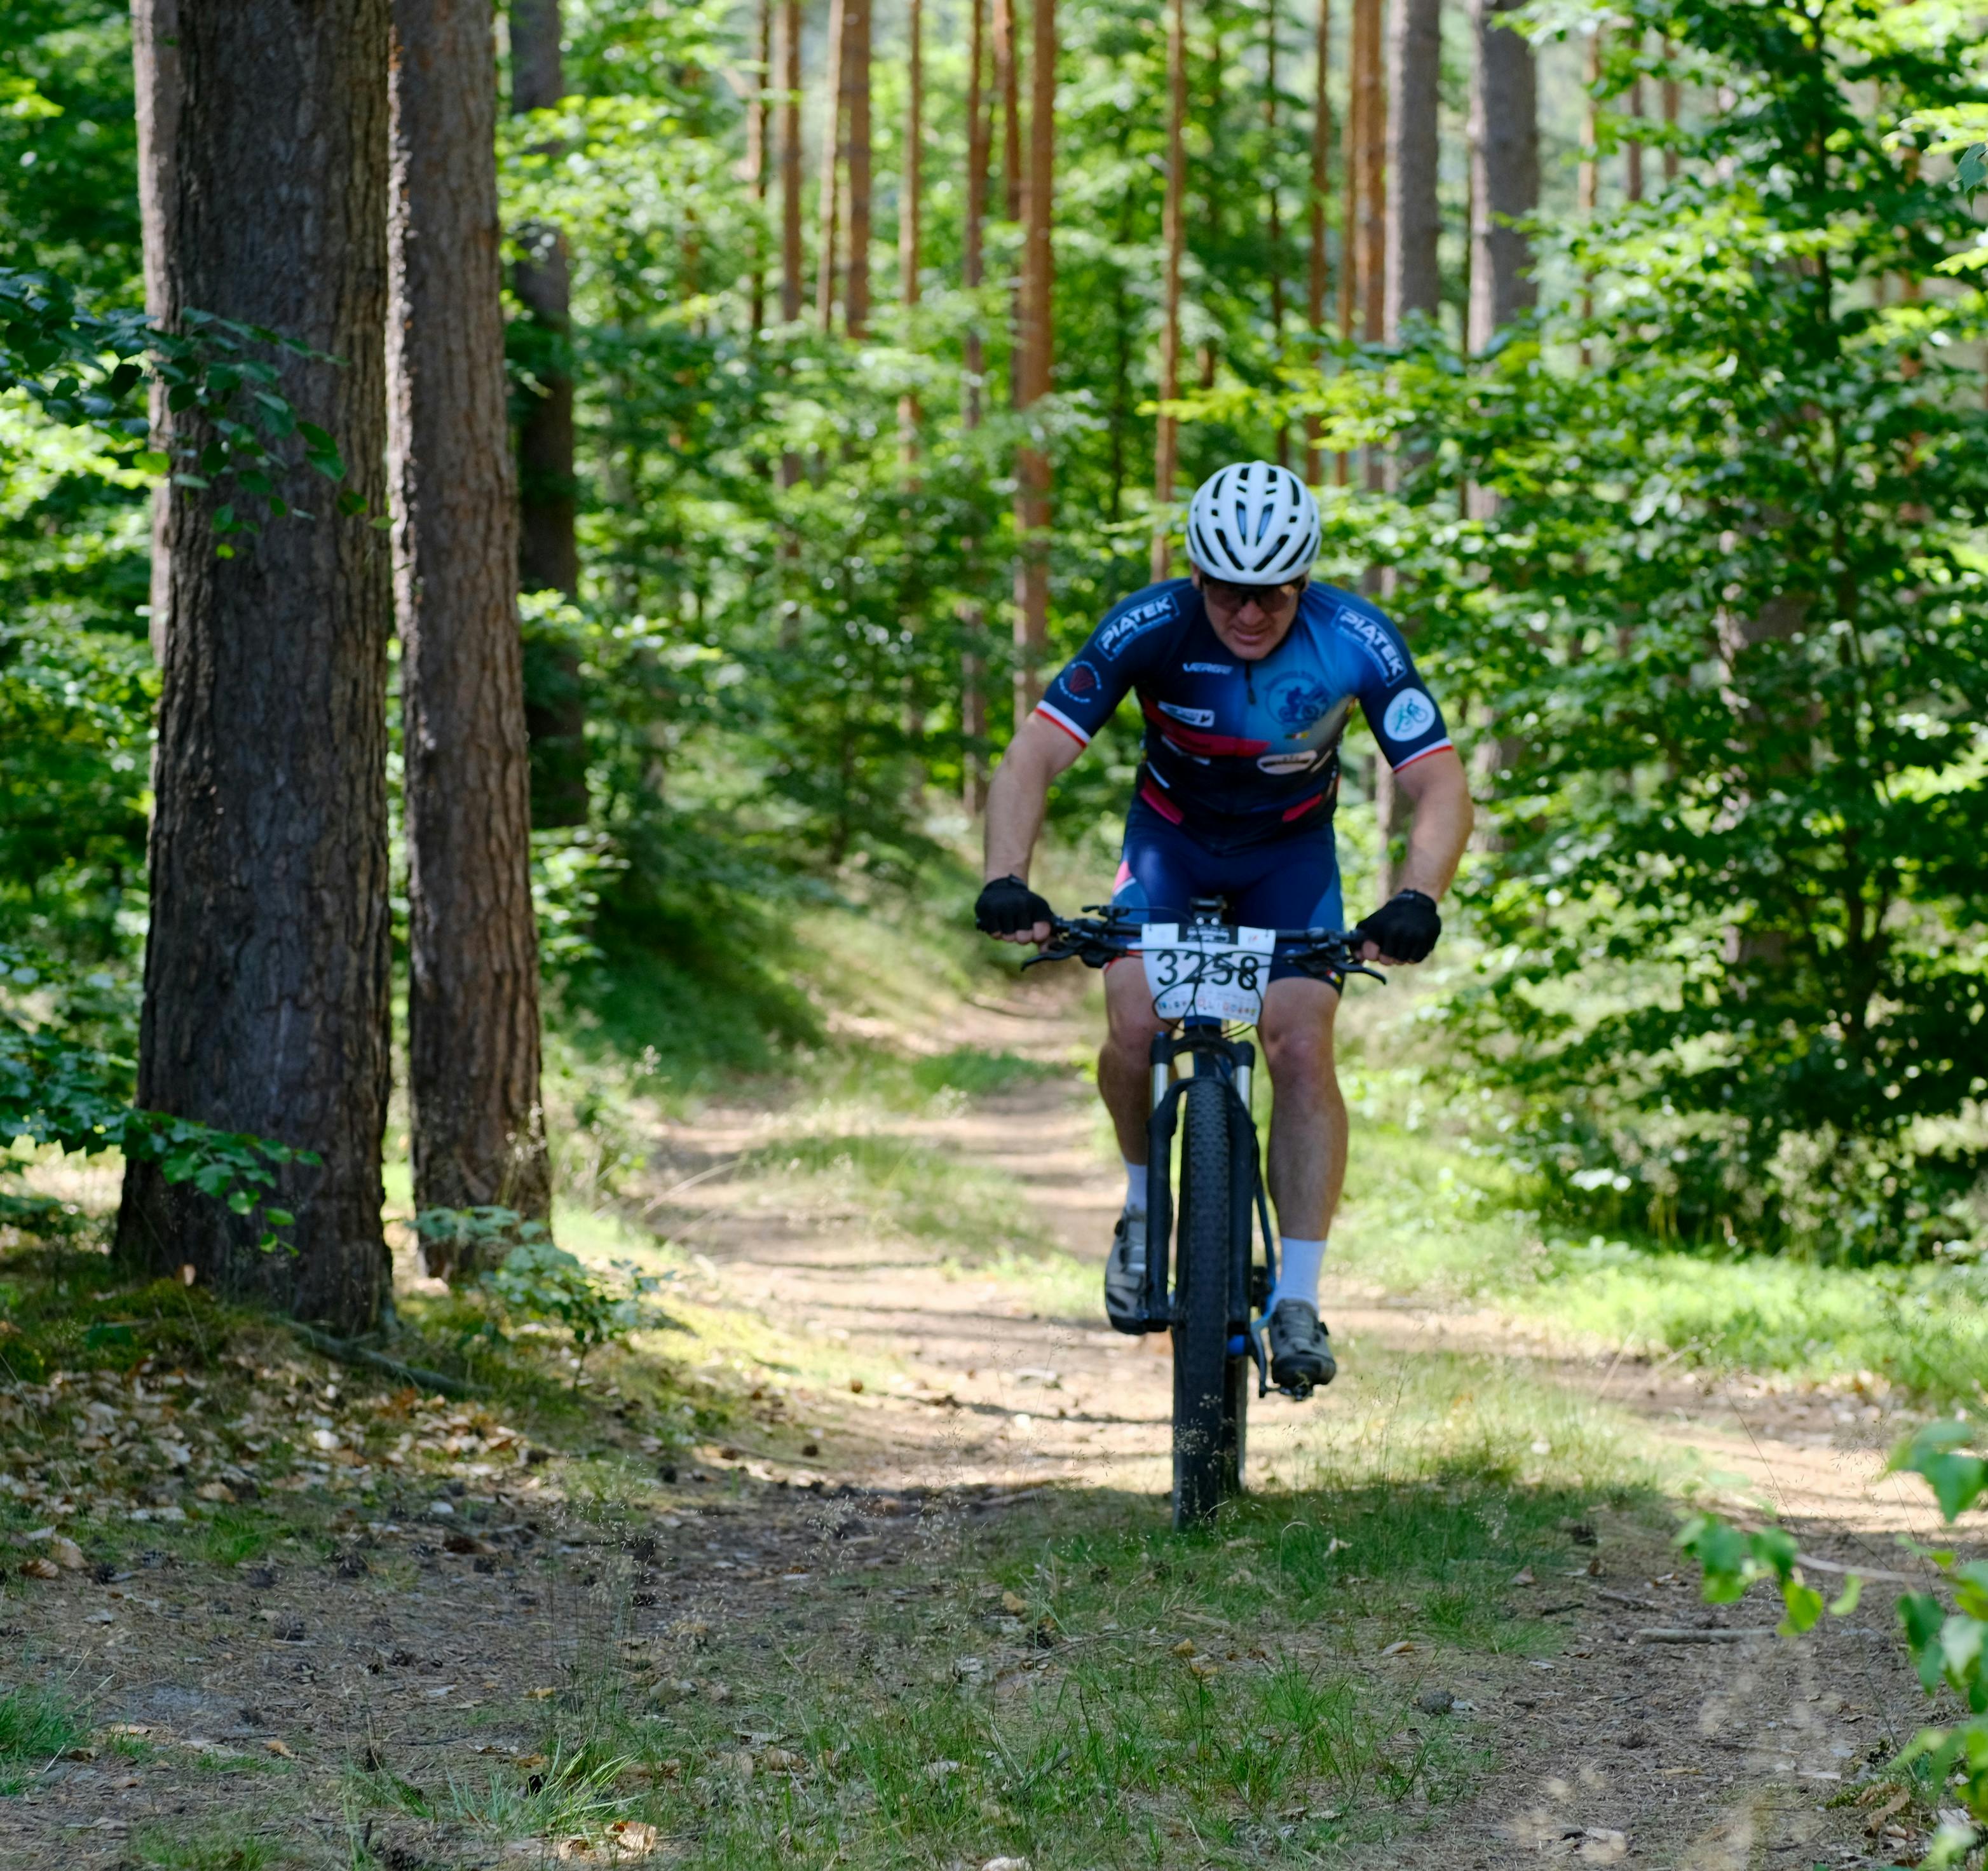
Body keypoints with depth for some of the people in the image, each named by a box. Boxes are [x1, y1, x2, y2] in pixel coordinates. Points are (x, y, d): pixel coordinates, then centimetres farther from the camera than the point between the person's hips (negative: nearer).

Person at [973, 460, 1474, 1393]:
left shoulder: (1357, 643, -27)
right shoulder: (1148, 629, -28)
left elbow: (1440, 788, -26)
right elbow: (1032, 758, -28)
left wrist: (1415, 903, -44)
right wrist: (1006, 882, -44)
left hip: (1291, 850, 0)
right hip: (1172, 835, 0)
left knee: (1301, 1049, -18)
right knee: (1137, 1026, -22)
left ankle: (1297, 1301, -11)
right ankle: (1145, 1201, 8)